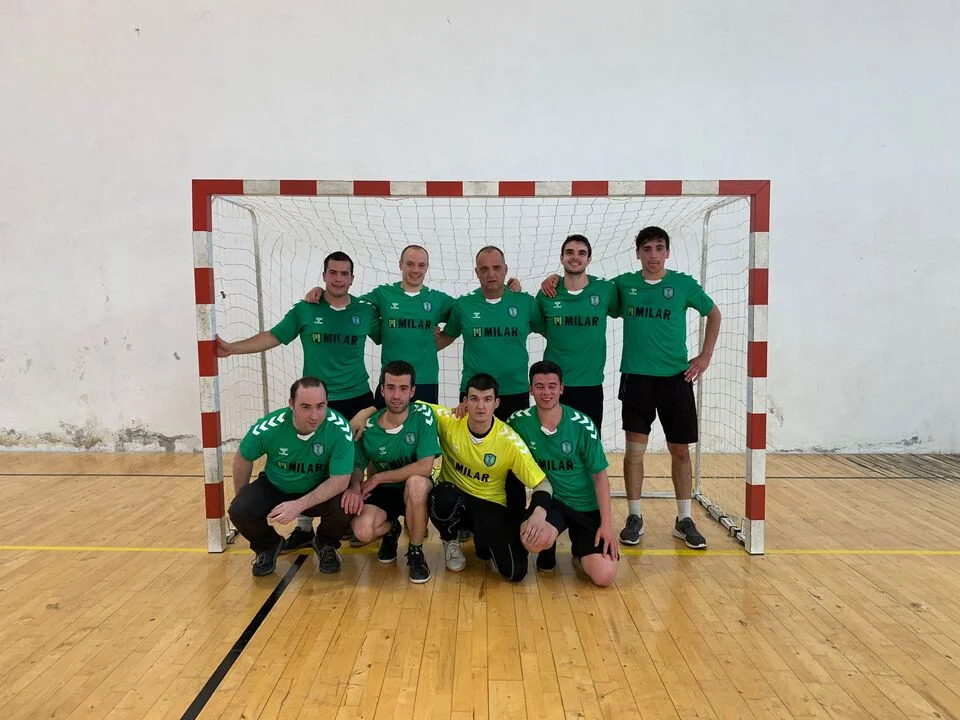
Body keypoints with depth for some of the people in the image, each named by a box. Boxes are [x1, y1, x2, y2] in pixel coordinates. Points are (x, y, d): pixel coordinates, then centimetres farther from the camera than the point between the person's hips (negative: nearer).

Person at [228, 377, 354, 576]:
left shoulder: (340, 429, -29)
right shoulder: (269, 427, -25)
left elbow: (340, 480, -27)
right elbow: (243, 458, -4)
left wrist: (299, 505, -37)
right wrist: (241, 498, 6)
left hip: (321, 491, -1)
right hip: (274, 487, 2)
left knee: (344, 505, -31)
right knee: (239, 510, -23)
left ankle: (326, 544, 7)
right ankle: (268, 546, 13)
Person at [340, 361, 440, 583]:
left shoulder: (423, 415, -19)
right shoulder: (369, 426, -11)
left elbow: (425, 467, -26)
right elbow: (358, 465, 2)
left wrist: (378, 477, -21)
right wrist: (355, 487, -22)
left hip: (415, 490, -2)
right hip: (382, 491, 2)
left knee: (417, 482, -38)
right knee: (363, 531, -27)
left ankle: (416, 552, -12)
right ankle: (391, 528, 14)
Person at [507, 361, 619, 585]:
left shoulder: (583, 424, -12)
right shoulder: (520, 421, -10)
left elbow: (599, 475, -6)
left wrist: (607, 523, -10)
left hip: (586, 506, 0)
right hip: (548, 500, 0)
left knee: (604, 576, -15)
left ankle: (579, 547, 21)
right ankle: (548, 550, 6)